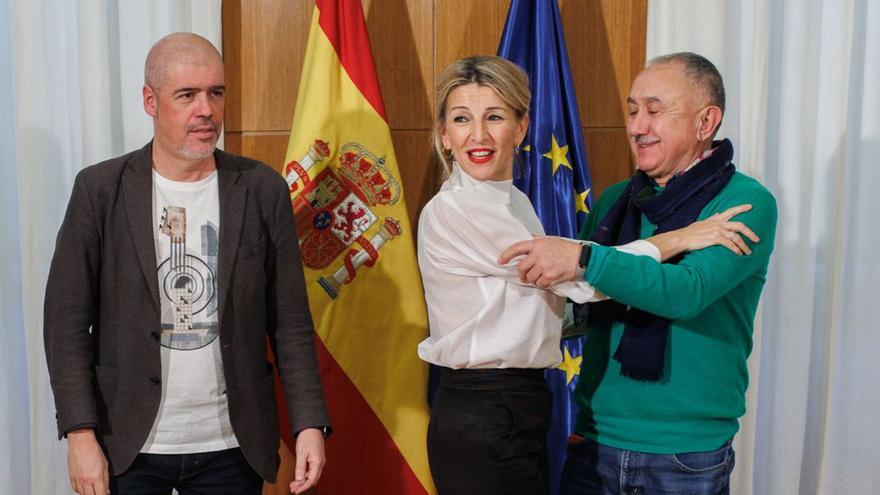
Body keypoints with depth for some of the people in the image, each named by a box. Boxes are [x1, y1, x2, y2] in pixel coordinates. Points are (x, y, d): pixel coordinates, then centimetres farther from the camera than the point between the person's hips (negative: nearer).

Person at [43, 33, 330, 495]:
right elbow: (68, 321, -3)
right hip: (128, 446, 0)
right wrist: (80, 433, -9)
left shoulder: (263, 190, -2)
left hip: (232, 447, 1)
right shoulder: (100, 189, -4)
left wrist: (309, 423, -7)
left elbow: (290, 323, 0)